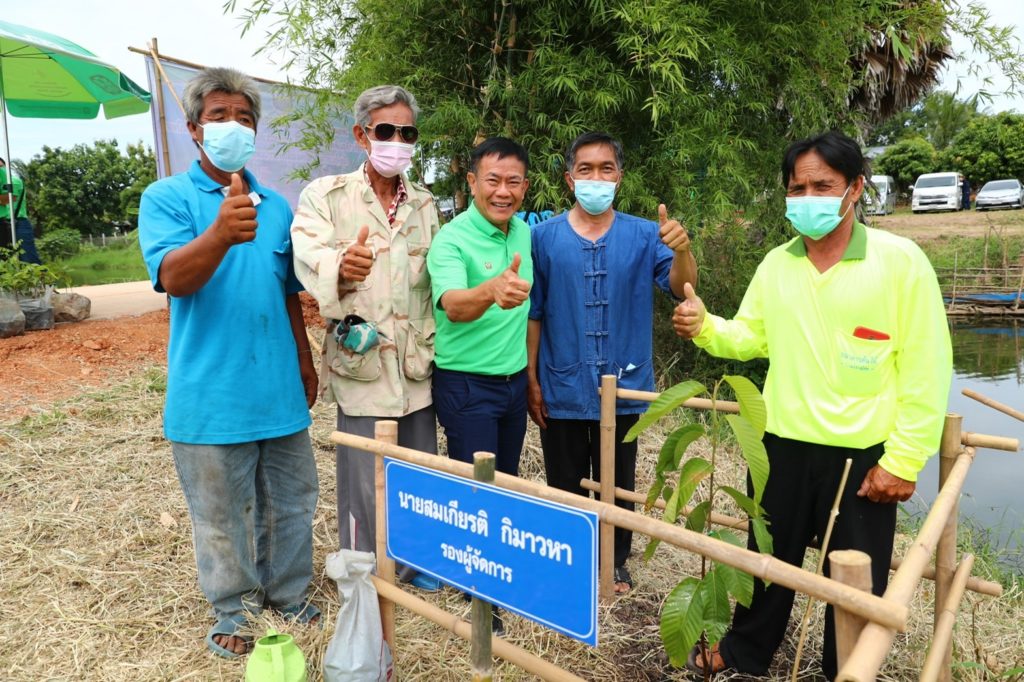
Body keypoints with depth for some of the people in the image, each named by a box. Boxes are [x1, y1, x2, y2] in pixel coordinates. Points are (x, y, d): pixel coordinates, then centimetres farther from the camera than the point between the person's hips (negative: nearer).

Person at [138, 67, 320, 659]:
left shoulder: (276, 206, 9)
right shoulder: (166, 198, -5)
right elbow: (173, 277, -23)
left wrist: (306, 362, 18)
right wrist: (221, 234, -42)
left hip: (279, 389, 5)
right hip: (211, 395, -4)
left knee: (292, 504, 16)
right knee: (222, 515, 10)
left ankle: (288, 594, 37)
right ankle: (234, 609, 32)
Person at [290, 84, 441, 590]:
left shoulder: (425, 204, 13)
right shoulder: (326, 196, -2)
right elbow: (309, 259, -20)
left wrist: (433, 347, 12)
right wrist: (340, 269, -43)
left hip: (417, 366, 5)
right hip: (362, 365, -4)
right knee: (365, 482, 2)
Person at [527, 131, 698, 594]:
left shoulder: (643, 235, -2)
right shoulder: (545, 236, -4)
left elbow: (681, 289, -14)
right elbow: (533, 313, -1)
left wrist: (682, 251, -35)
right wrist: (531, 380, -3)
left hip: (623, 387, 1)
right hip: (562, 389, 0)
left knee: (618, 485, 16)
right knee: (565, 486, 15)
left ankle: (615, 563, 36)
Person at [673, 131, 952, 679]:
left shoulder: (900, 260, -11)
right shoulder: (776, 263, 3)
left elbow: (926, 369, -11)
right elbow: (751, 338, 10)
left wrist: (903, 461, -12)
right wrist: (703, 327, -11)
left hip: (862, 453, -4)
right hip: (783, 444, 4)